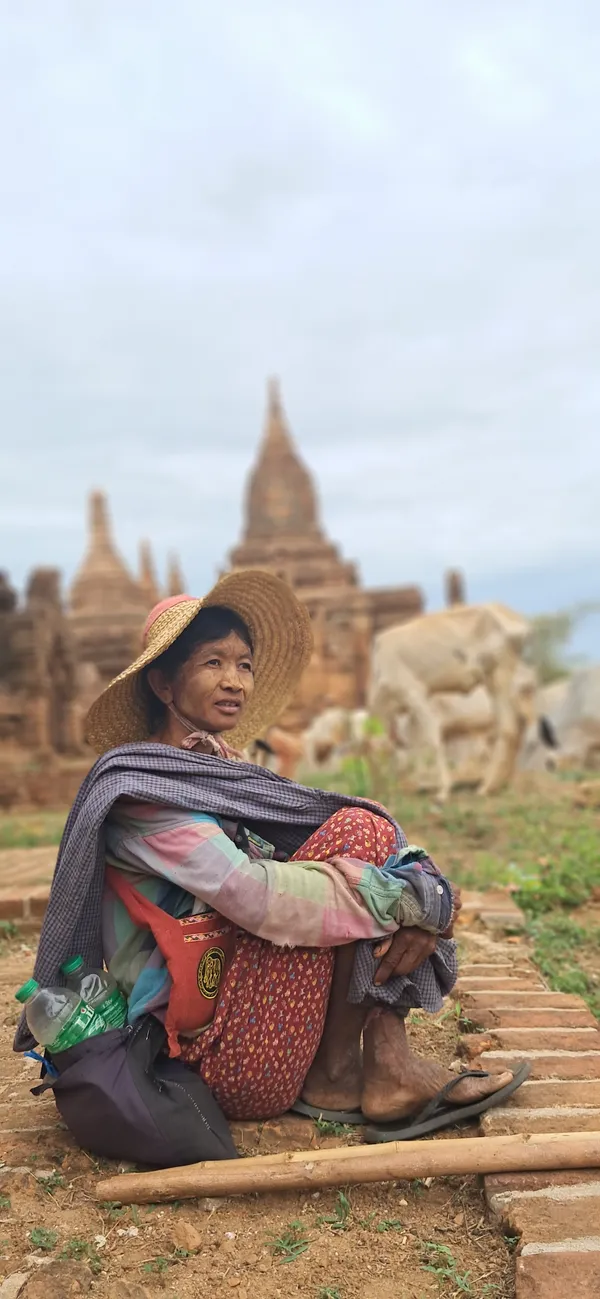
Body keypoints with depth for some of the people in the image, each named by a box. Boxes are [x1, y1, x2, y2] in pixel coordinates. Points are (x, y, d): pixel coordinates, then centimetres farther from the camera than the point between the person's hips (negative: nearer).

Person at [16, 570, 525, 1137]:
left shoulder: (227, 771, 16)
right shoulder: (139, 786, -11)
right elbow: (253, 895, -24)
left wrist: (413, 906, -15)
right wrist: (404, 902, -18)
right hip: (228, 1061, -8)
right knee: (356, 832, -15)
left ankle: (386, 1060, -10)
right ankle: (332, 1075, -6)